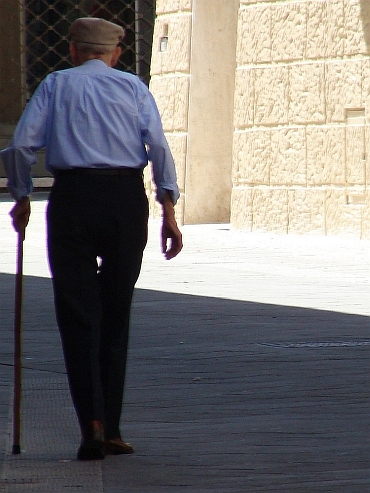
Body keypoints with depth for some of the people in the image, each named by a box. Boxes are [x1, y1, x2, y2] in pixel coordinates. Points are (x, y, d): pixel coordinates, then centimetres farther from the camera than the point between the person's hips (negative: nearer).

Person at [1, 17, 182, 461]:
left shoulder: (56, 85, 12)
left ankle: (93, 424, -13)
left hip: (72, 195, -1)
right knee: (116, 314, 11)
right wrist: (168, 210, -4)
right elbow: (158, 146, -1)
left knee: (77, 313, 1)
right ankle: (110, 429, 12)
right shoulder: (133, 86, 13)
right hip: (127, 198, 1)